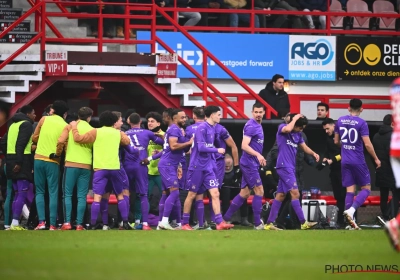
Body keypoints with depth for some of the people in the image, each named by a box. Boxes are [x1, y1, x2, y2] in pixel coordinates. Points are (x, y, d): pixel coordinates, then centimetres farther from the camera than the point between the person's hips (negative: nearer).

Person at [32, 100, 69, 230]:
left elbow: (34, 138, 10)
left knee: (40, 192, 8)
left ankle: (41, 222, -4)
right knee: (53, 193, 2)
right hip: (53, 161, -1)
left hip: (39, 159, 1)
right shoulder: (65, 126, 0)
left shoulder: (44, 119, 4)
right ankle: (52, 224, -6)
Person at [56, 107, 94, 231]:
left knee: (67, 194, 3)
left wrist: (58, 153, 6)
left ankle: (67, 223, -8)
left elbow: (61, 141, -9)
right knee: (82, 196, 3)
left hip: (71, 164, -1)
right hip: (86, 166, 1)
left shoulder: (70, 127, 3)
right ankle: (79, 224, -3)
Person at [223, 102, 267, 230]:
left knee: (244, 193, 11)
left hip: (252, 164, 9)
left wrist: (259, 157, 26)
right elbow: (244, 146, -24)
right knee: (259, 191, -7)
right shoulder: (251, 126, -15)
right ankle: (257, 223, -5)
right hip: (249, 163, -9)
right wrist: (258, 155, -35)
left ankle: (225, 218, 14)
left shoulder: (258, 125, 14)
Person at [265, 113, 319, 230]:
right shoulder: (282, 127, -8)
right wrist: (295, 119, -16)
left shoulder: (298, 134, 14)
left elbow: (304, 147, 21)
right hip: (284, 166, -9)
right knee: (295, 193, -13)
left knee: (281, 195, 8)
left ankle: (269, 223, 10)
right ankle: (303, 222, -15)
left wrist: (313, 153, 2)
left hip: (291, 167, 9)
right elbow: (287, 129, -31)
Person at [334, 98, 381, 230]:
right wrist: (376, 159, -2)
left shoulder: (340, 121, 4)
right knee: (366, 188, 5)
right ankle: (351, 209, -18)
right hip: (358, 161, -5)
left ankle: (350, 221, 1)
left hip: (345, 160, 5)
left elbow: (336, 141, 14)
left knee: (350, 190, 7)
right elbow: (367, 144, -14)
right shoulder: (361, 123, -12)